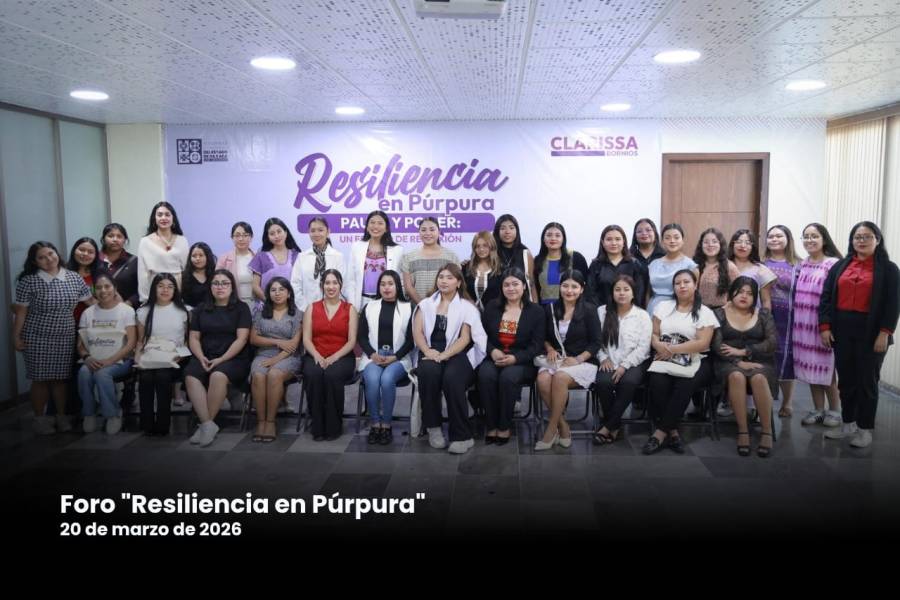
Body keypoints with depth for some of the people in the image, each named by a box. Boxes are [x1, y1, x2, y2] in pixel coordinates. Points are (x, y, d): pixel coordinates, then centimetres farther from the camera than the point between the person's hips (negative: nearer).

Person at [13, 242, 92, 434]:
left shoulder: (74, 278, 0)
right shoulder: (28, 281, -8)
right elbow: (21, 311, -4)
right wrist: (16, 336, -3)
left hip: (65, 338, 2)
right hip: (37, 339, -2)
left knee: (60, 378, 9)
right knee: (40, 379, 5)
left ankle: (61, 416, 23)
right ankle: (39, 419, 20)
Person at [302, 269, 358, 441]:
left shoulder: (350, 309, 7)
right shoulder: (312, 308, 12)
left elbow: (352, 341, -1)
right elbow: (306, 339, 4)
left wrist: (334, 357, -16)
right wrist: (317, 356, -15)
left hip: (341, 357, -1)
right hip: (316, 357, 1)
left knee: (332, 375, -34)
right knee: (313, 374, -33)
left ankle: (334, 426, -19)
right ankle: (317, 427, -20)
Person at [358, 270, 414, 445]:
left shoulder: (408, 308, 7)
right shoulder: (369, 307, 14)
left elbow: (411, 340, 3)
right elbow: (362, 336, 10)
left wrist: (395, 357, -10)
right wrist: (372, 354, -8)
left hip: (398, 358, -1)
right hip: (373, 356, 2)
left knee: (387, 379, -33)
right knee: (372, 379, -31)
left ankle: (386, 425, -18)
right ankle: (374, 424, -17)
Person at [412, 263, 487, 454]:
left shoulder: (467, 307, 10)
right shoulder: (426, 304, 19)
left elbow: (465, 338, -1)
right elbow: (417, 332, 7)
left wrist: (444, 355, -16)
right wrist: (428, 352, -13)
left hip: (457, 354, -2)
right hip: (430, 353, 2)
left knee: (451, 378, -34)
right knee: (429, 372, -33)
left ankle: (462, 435, -24)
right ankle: (433, 427, -18)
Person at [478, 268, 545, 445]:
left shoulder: (536, 311, 4)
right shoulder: (491, 307, 13)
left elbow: (537, 345, -3)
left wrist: (515, 358, -18)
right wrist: (492, 351, -13)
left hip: (522, 362, -2)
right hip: (493, 358, 2)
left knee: (508, 377, -34)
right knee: (486, 375, -31)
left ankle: (504, 427, -17)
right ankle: (491, 425, -19)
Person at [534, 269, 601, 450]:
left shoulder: (589, 310, 0)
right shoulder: (551, 309, 11)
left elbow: (596, 343, -2)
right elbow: (545, 336, 22)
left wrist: (578, 359, -14)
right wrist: (549, 349, 1)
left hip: (582, 361, -3)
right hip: (556, 359, 3)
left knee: (560, 378, -35)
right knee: (542, 379, -30)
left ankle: (551, 430, -22)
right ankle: (563, 427, -18)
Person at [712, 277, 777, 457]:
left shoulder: (763, 314, 11)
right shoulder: (719, 313, 7)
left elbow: (772, 342, -2)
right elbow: (716, 345, -5)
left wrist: (743, 351, -11)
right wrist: (739, 362, -18)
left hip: (759, 361, 1)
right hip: (730, 362, -1)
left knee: (758, 378, -34)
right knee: (736, 376, -35)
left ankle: (767, 432, -25)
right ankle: (742, 431, -29)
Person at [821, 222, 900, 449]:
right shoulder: (840, 266, 10)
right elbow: (826, 297, 6)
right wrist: (824, 326, -3)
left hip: (870, 332, -3)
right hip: (842, 330, 3)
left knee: (867, 381, 3)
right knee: (846, 379, 10)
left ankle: (865, 429, 14)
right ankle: (848, 424, 23)